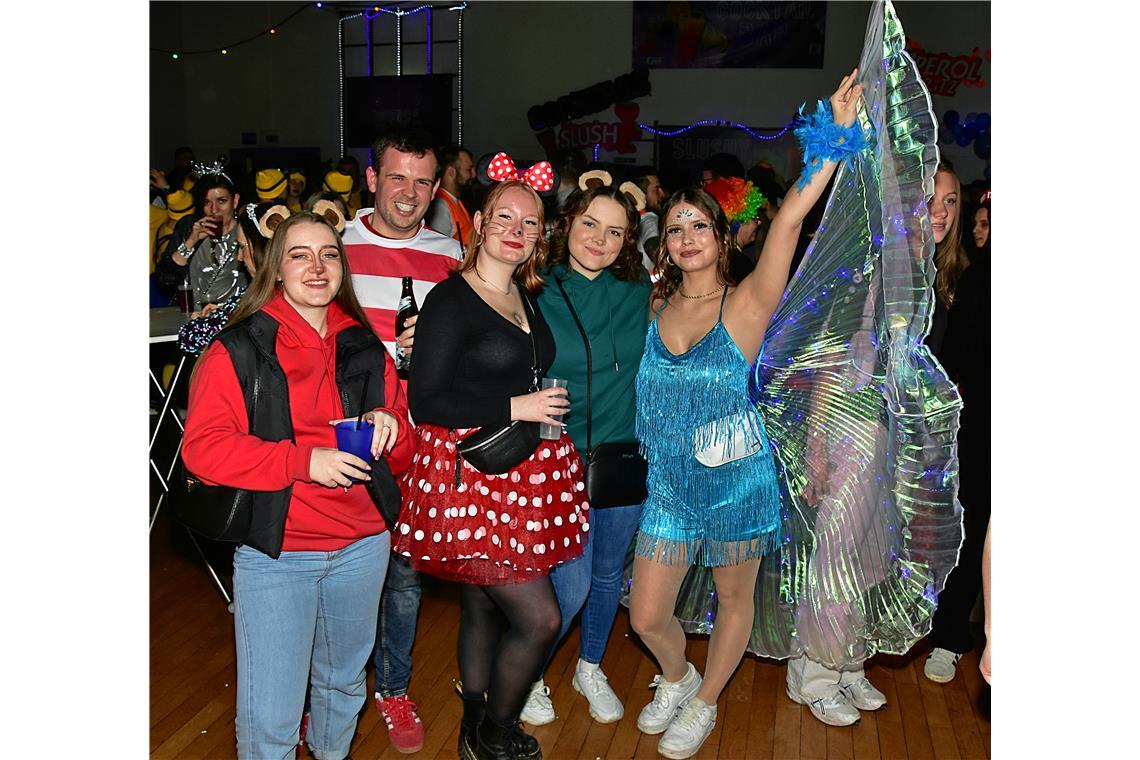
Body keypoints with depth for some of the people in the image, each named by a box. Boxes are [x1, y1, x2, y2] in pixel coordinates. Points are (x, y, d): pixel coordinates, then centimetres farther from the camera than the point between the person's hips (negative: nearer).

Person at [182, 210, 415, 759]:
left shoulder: (366, 350, 8)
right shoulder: (239, 349, -6)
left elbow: (402, 455, 14)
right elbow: (202, 447, -14)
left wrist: (389, 426, -10)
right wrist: (304, 461, -22)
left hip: (362, 546, 5)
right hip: (274, 553, -4)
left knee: (344, 682, 23)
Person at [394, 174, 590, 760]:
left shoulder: (527, 298, 13)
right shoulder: (450, 300, -11)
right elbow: (425, 403, -15)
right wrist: (515, 408, -17)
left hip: (525, 474, 7)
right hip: (468, 475, -7)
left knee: (483, 607, 17)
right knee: (539, 618, -6)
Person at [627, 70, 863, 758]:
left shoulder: (746, 306, -11)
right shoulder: (654, 307, 1)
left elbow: (790, 218, -23)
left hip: (738, 483, -3)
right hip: (670, 487, 3)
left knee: (735, 601, 15)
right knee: (647, 617, 7)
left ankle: (703, 704, 40)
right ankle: (677, 678, 40)